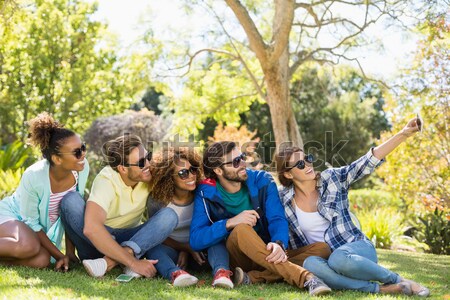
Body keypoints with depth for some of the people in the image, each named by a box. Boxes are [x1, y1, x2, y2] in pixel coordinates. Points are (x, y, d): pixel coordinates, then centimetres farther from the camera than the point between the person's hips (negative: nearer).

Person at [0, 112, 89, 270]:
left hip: (44, 225, 5)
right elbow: (31, 223, -20)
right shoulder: (33, 176, -32)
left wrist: (70, 252, -7)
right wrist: (59, 255, -19)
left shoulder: (82, 168, -20)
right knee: (29, 246, -37)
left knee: (41, 260, -25)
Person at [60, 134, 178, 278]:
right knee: (71, 200, -30)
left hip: (130, 238, 4)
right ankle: (130, 257, -33)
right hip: (98, 242, -3)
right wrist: (133, 262, -42)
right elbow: (91, 228, -41)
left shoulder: (150, 176, -11)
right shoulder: (106, 180, -25)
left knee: (169, 215, -22)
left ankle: (110, 261, -34)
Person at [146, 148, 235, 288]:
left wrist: (186, 253, -16)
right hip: (172, 249, -1)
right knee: (155, 248, -34)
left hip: (198, 250, 1)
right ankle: (175, 273, -60)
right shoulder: (158, 200, -12)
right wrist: (187, 249, -18)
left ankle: (221, 272, -55)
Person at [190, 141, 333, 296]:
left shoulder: (262, 181, -1)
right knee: (241, 230, -35)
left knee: (322, 248, -19)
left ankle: (254, 278, -34)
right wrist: (230, 223, -30)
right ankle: (305, 277, -44)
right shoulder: (206, 194, -6)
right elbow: (195, 240, -16)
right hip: (236, 258, -3)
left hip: (268, 255, 3)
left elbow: (277, 219, -13)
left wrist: (278, 243, -35)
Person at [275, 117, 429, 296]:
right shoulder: (284, 199, 0)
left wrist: (402, 135, -20)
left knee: (338, 258, -38)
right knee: (310, 264, -37)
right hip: (322, 256, 1)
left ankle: (398, 280, -17)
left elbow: (367, 162, -11)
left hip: (357, 248, -1)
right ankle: (380, 289, -32)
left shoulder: (332, 178, -2)